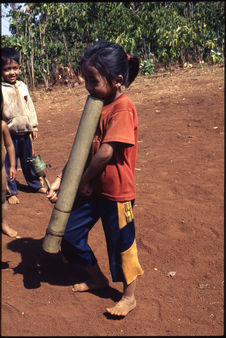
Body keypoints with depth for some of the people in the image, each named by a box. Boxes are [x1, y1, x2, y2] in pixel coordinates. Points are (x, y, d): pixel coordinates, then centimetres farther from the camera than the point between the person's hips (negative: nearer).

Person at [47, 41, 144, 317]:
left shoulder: (123, 108, -20)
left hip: (117, 193, -8)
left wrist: (85, 179, -12)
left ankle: (129, 297, 31)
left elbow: (105, 152, -25)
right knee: (70, 233, 15)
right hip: (92, 189, 9)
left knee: (121, 243, 8)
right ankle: (97, 278, 37)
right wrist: (61, 179, 0)